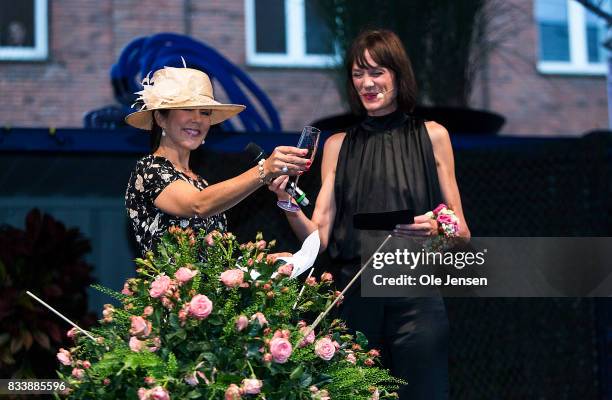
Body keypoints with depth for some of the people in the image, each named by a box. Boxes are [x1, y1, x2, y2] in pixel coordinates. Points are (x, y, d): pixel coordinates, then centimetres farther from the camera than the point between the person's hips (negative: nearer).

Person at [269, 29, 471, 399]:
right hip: (354, 298, 2)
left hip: (415, 300, -2)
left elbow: (462, 233, 7)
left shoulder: (431, 136, 6)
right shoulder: (338, 146, 11)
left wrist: (435, 230, -14)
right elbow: (318, 236, 4)